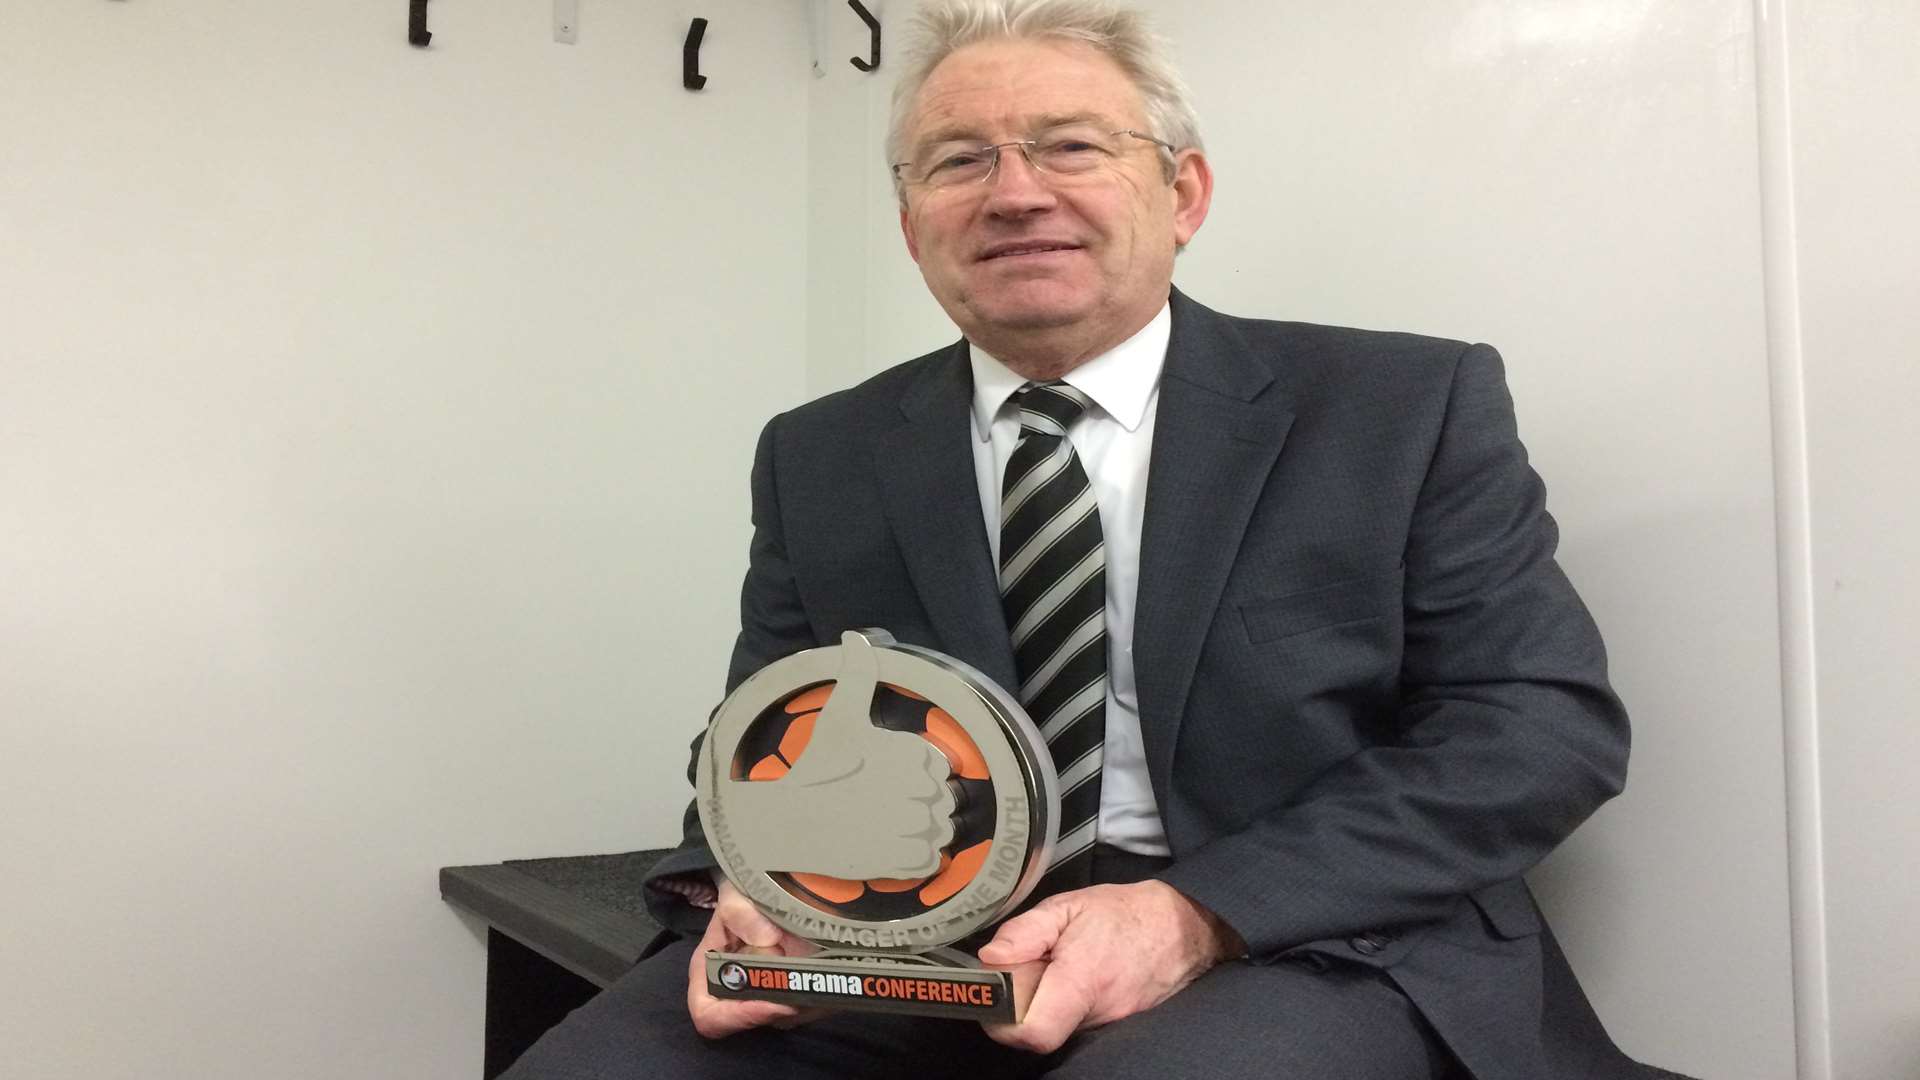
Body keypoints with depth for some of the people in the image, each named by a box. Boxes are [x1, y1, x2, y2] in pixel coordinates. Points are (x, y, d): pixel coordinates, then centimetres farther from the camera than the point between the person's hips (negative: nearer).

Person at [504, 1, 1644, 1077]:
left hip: (1306, 944, -2)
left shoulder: (1410, 406, 0)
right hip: (918, 952, 4)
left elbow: (1548, 718, -6)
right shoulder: (820, 460, 9)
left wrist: (1200, 916, -19)